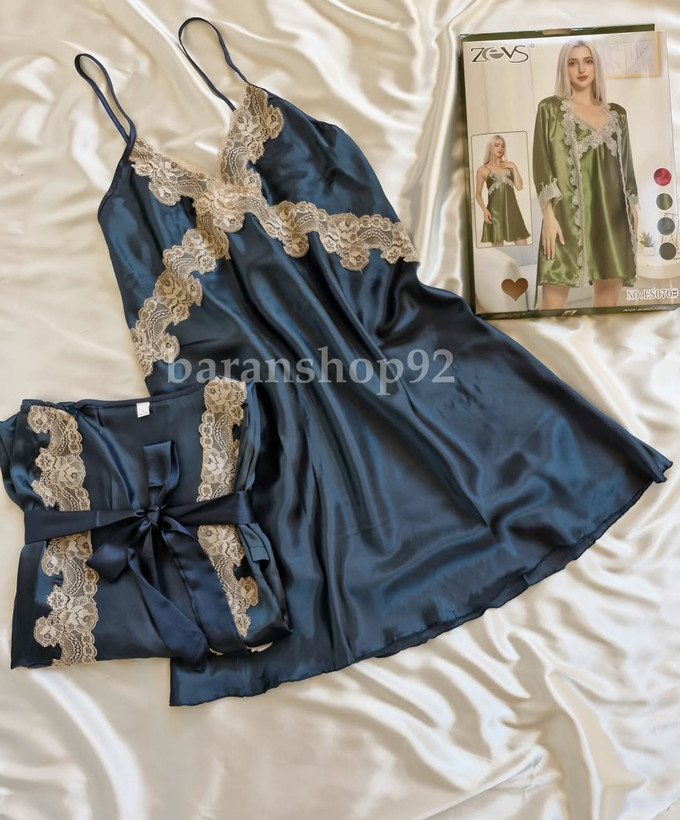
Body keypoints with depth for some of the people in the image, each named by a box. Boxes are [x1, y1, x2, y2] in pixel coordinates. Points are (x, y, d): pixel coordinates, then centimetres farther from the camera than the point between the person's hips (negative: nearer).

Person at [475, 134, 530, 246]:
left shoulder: (510, 165, 14)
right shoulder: (483, 169, 4)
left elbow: (519, 186, 4)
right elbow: (478, 194, 4)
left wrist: (514, 167, -1)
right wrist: (484, 210, -11)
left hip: (512, 210, 3)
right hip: (495, 211, -3)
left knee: (522, 245, -2)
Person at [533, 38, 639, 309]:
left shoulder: (617, 113, 18)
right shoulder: (551, 108, 6)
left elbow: (626, 165, 19)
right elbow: (542, 163, -3)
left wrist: (633, 210, 11)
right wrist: (548, 215, -14)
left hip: (612, 216, 5)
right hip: (569, 215, -4)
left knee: (609, 297, 5)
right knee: (554, 296, -13)